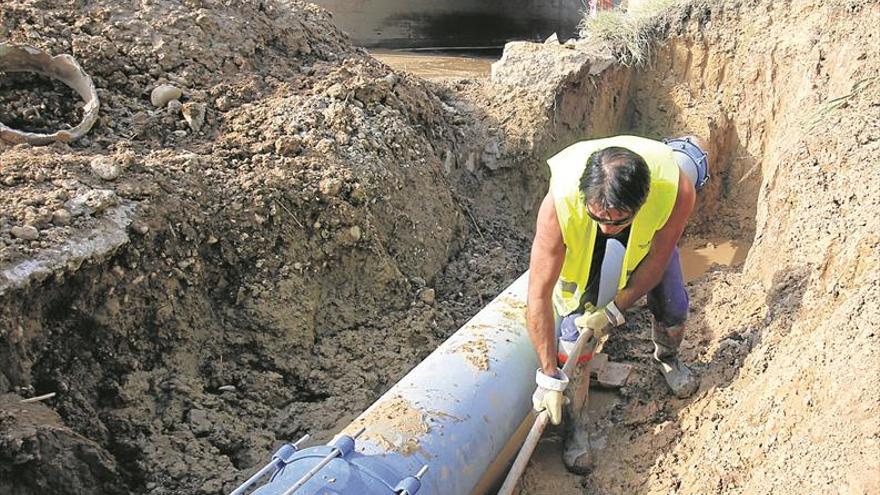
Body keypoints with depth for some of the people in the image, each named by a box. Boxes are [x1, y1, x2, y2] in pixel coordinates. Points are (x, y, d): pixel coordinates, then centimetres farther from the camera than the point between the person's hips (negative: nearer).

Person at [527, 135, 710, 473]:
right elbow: (538, 296, -38)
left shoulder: (677, 189, -42)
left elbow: (656, 260, -22)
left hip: (646, 228, 2)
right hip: (577, 240, -1)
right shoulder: (559, 203, -46)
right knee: (574, 323, -11)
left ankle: (667, 358, 44)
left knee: (671, 304, 7)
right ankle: (574, 422, 10)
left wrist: (615, 311, -20)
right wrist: (549, 376, -33)